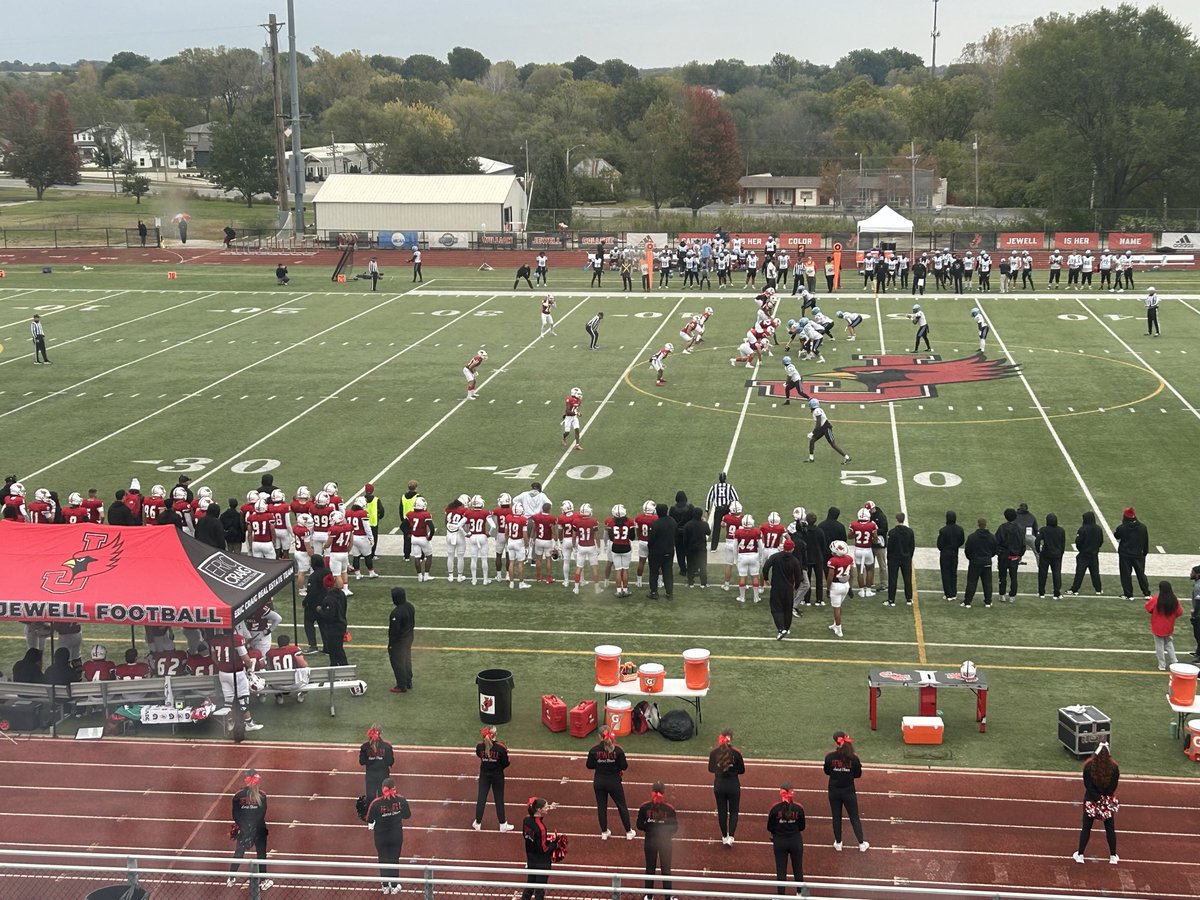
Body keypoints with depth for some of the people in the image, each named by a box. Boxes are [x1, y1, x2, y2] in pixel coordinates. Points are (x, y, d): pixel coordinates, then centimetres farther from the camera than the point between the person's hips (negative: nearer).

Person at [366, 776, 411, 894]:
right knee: (394, 860, 18)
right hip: (396, 835, 1)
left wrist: (371, 827, 12)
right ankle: (394, 886, 27)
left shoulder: (376, 803, -23)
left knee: (383, 860, 18)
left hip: (381, 836, -1)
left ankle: (386, 886, 28)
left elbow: (369, 820, -10)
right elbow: (407, 815, -3)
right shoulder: (401, 800, -19)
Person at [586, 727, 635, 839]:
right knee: (622, 806, 13)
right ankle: (628, 832, 22)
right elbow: (624, 766, -12)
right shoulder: (617, 750, -16)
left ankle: (604, 832, 26)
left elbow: (589, 766, -4)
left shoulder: (594, 750, -12)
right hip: (614, 782, -1)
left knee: (601, 807, 16)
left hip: (599, 782, 1)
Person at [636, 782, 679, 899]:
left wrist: (648, 829, 7)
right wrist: (666, 832, 8)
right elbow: (675, 827, -9)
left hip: (650, 841, 1)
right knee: (666, 868, 12)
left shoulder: (645, 807, -12)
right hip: (665, 841, -1)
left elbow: (639, 825, -9)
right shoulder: (669, 808, -14)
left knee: (650, 867, 16)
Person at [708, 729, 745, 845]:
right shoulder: (736, 753, -15)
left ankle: (724, 836, 27)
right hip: (733, 785, -2)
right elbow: (742, 770, -4)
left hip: (719, 785, 2)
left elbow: (711, 769, 4)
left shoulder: (714, 752, -9)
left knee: (721, 811, 17)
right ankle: (730, 837, 0)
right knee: (733, 811, 13)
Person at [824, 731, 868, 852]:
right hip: (848, 791, 0)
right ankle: (861, 844, 19)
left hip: (834, 791, 0)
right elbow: (858, 774, -4)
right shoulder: (853, 757, -15)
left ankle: (838, 843, 27)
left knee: (836, 817, 16)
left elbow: (826, 772, -1)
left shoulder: (830, 756, -14)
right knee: (854, 817, 13)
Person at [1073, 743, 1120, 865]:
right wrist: (1104, 800, -1)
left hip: (1091, 801, -1)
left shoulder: (1088, 766, -17)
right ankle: (1113, 856, 22)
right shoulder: (1114, 767, -13)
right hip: (1108, 802, 1)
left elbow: (1088, 786, -13)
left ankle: (1080, 855, 17)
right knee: (1110, 828, 15)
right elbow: (1113, 787, -7)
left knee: (1086, 828, 12)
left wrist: (1098, 800, -7)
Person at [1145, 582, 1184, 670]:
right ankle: (1174, 661, 15)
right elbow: (1179, 612, 0)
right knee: (1169, 644, 23)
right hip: (1169, 628, 3)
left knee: (1160, 646, 8)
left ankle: (1162, 665, 12)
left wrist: (1149, 600, 11)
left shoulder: (1155, 600, -21)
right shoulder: (1175, 601, -11)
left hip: (1158, 628, -3)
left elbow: (1148, 608, -8)